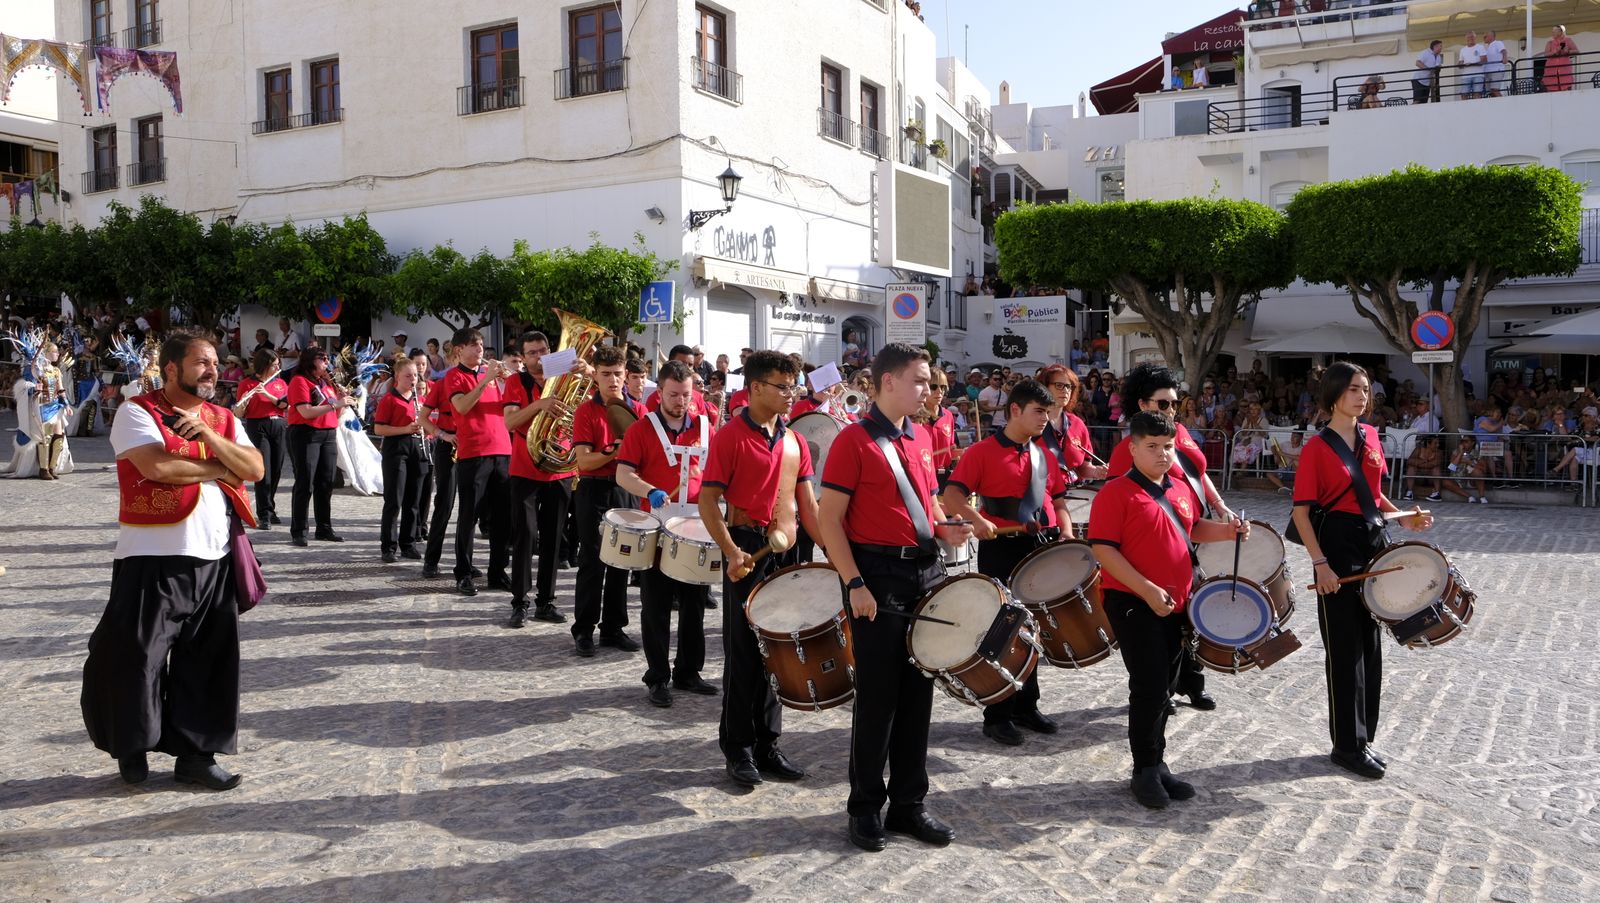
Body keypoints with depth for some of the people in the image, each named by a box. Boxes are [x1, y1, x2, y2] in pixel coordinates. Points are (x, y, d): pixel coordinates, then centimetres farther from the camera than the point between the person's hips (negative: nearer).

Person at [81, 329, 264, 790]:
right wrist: (219, 469, -9)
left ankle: (195, 754, 20)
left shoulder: (223, 418, 11)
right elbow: (157, 465, -22)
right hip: (153, 559, -5)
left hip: (214, 558, 5)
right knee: (136, 655, 4)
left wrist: (209, 436, -14)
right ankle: (132, 747, 25)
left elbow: (255, 469, -1)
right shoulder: (138, 412, -5)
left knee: (209, 661, 9)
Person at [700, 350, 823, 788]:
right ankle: (738, 749, 12)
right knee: (744, 651, 0)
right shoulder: (731, 436, -7)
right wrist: (731, 551, -23)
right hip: (749, 550, -6)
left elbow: (807, 504, 14)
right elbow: (708, 500, -11)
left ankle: (767, 744, 22)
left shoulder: (795, 441, 12)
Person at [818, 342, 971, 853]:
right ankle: (866, 809, 16)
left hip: (926, 571, 7)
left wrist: (945, 528, 1)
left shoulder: (922, 437, 12)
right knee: (877, 696, 1)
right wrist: (855, 584, -18)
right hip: (878, 575, -7)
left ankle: (909, 804, 24)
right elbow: (830, 519, -12)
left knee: (918, 692, 12)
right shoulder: (854, 440, -9)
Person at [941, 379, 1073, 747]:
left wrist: (1066, 533, 0)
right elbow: (952, 495, -14)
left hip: (1044, 549, 6)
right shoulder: (983, 451, -7)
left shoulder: (1045, 454, 12)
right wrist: (975, 519, -32)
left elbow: (1058, 501, 18)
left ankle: (1026, 706, 29)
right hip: (1001, 550, -6)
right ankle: (997, 716, 11)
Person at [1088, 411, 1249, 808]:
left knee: (1165, 687, 14)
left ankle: (1157, 765, 27)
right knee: (1149, 686, -7)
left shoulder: (1182, 490, 10)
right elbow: (1103, 549, -18)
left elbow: (1193, 529, 25)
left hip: (1174, 605, 7)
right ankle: (1145, 771, 7)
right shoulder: (1116, 493, -13)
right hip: (1133, 604, -7)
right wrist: (1147, 590, -22)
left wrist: (1227, 531, 5)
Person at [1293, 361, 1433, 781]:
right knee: (1345, 648, 0)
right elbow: (1301, 512, -13)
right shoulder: (1317, 447, -12)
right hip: (1337, 544, -7)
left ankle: (1363, 736, 25)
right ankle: (1348, 745, 11)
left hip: (1373, 541, 7)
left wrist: (1404, 519, 3)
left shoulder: (1370, 436, 8)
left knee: (1370, 642, 13)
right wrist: (1320, 564, -19)